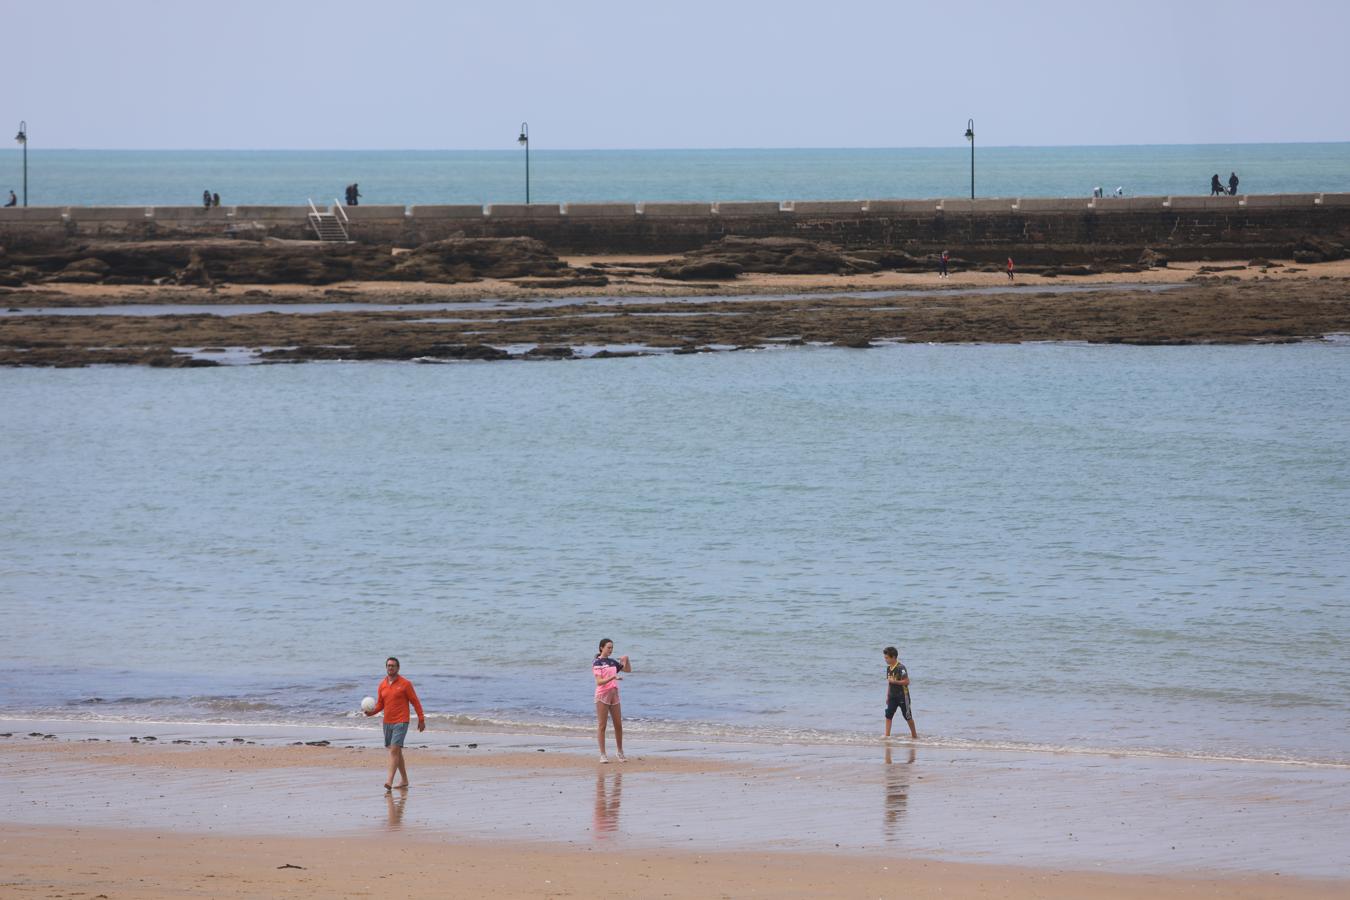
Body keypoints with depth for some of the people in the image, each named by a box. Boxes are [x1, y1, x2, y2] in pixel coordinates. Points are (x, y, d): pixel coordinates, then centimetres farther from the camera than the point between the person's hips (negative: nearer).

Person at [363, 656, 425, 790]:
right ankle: (404, 780, 23)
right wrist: (372, 712, -6)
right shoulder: (382, 685, 10)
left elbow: (415, 702, -2)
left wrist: (421, 720, -3)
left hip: (400, 722, -6)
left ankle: (390, 781, -23)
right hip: (387, 722, 6)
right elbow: (380, 704, 15)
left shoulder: (405, 684, -6)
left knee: (394, 750, -17)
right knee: (396, 752, 13)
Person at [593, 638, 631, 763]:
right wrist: (613, 677, -30)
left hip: (614, 694, 6)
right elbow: (599, 681, -17)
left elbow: (628, 670, 22)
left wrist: (626, 660, 3)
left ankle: (620, 753, 18)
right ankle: (602, 754, -2)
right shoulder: (597, 663, -6)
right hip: (602, 695, -6)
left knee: (618, 725, 7)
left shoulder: (613, 662, 13)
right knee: (601, 725, -3)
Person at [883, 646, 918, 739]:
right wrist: (887, 696, 16)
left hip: (902, 696, -7)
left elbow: (906, 682, -20)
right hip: (892, 696, 7)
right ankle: (887, 735, -3)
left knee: (908, 716, 5)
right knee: (888, 715, -3)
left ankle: (914, 735, 18)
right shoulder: (889, 668, 8)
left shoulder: (900, 668, -17)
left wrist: (894, 681, -23)